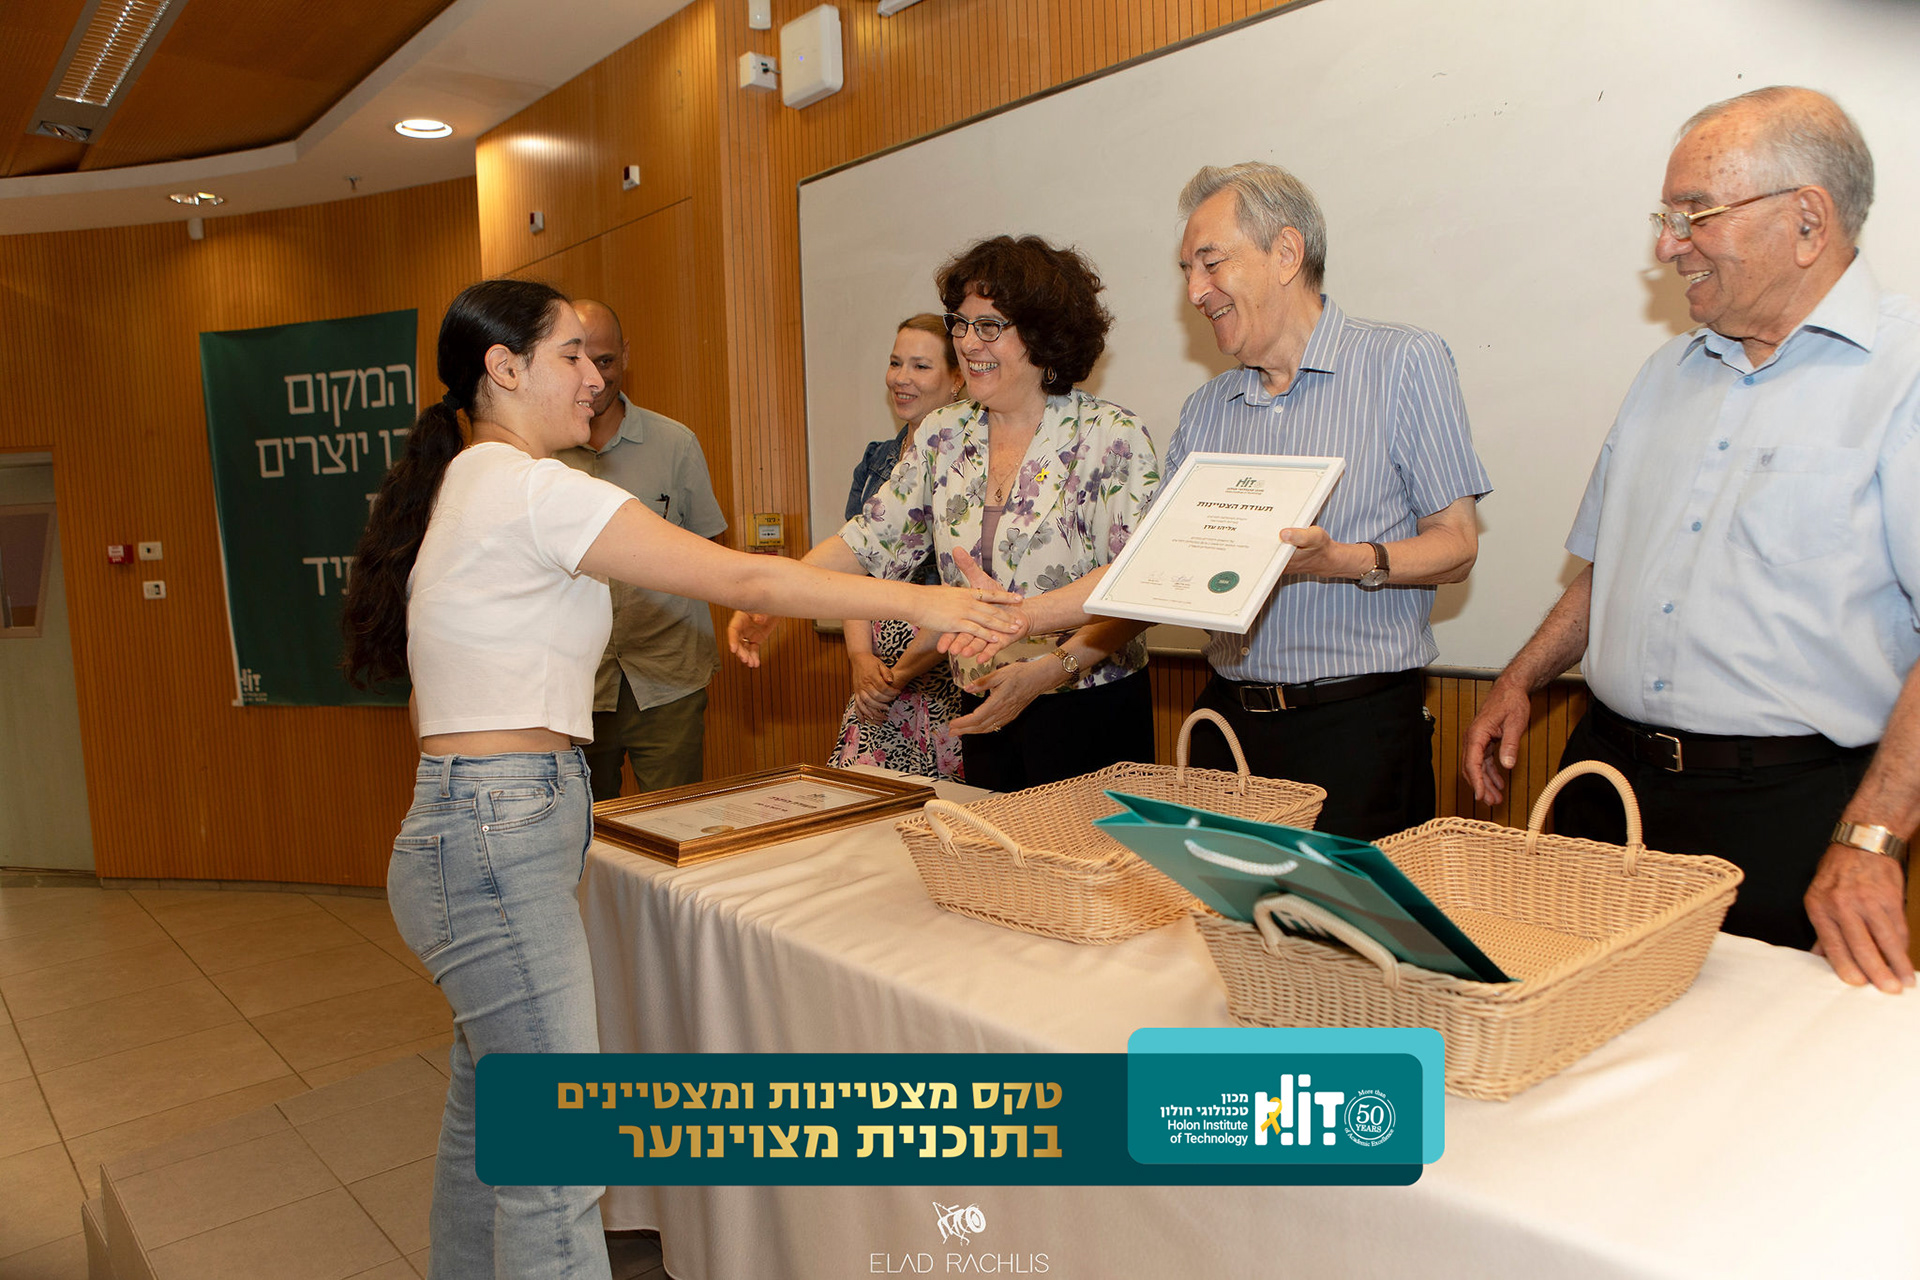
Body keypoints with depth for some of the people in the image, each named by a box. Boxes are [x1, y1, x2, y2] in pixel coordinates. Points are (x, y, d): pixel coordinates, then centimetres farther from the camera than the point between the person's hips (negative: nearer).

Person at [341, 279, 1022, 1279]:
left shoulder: (462, 485, 15)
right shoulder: (528, 487, -15)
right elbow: (740, 578, -17)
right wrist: (918, 602, -10)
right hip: (499, 842, -10)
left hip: (468, 829, 10)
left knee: (488, 1119, 21)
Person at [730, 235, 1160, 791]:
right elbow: (870, 541, 5)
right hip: (984, 712, 5)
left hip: (1089, 711, -4)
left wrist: (1048, 670, -27)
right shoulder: (942, 435, 5)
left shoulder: (1112, 437, -12)